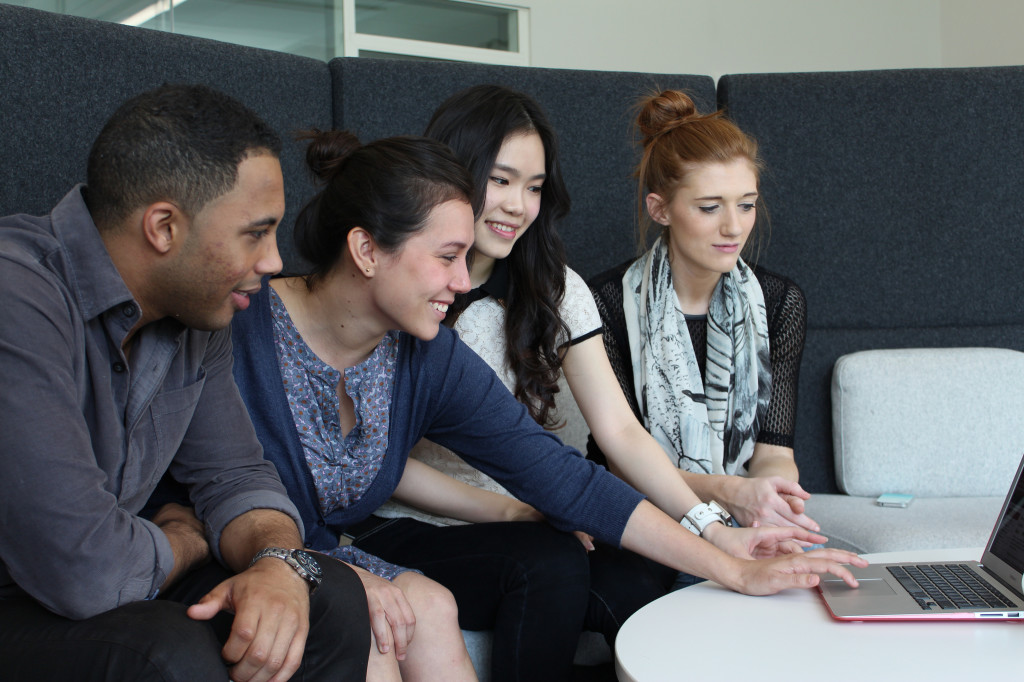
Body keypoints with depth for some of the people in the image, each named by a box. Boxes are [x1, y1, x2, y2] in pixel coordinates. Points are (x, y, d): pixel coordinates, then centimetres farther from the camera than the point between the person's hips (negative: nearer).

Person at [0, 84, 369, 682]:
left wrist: (278, 564, -17)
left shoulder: (198, 317, 0)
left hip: (114, 592, 8)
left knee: (333, 600, -6)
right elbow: (84, 569, -32)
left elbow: (235, 475, 6)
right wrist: (185, 539, -10)